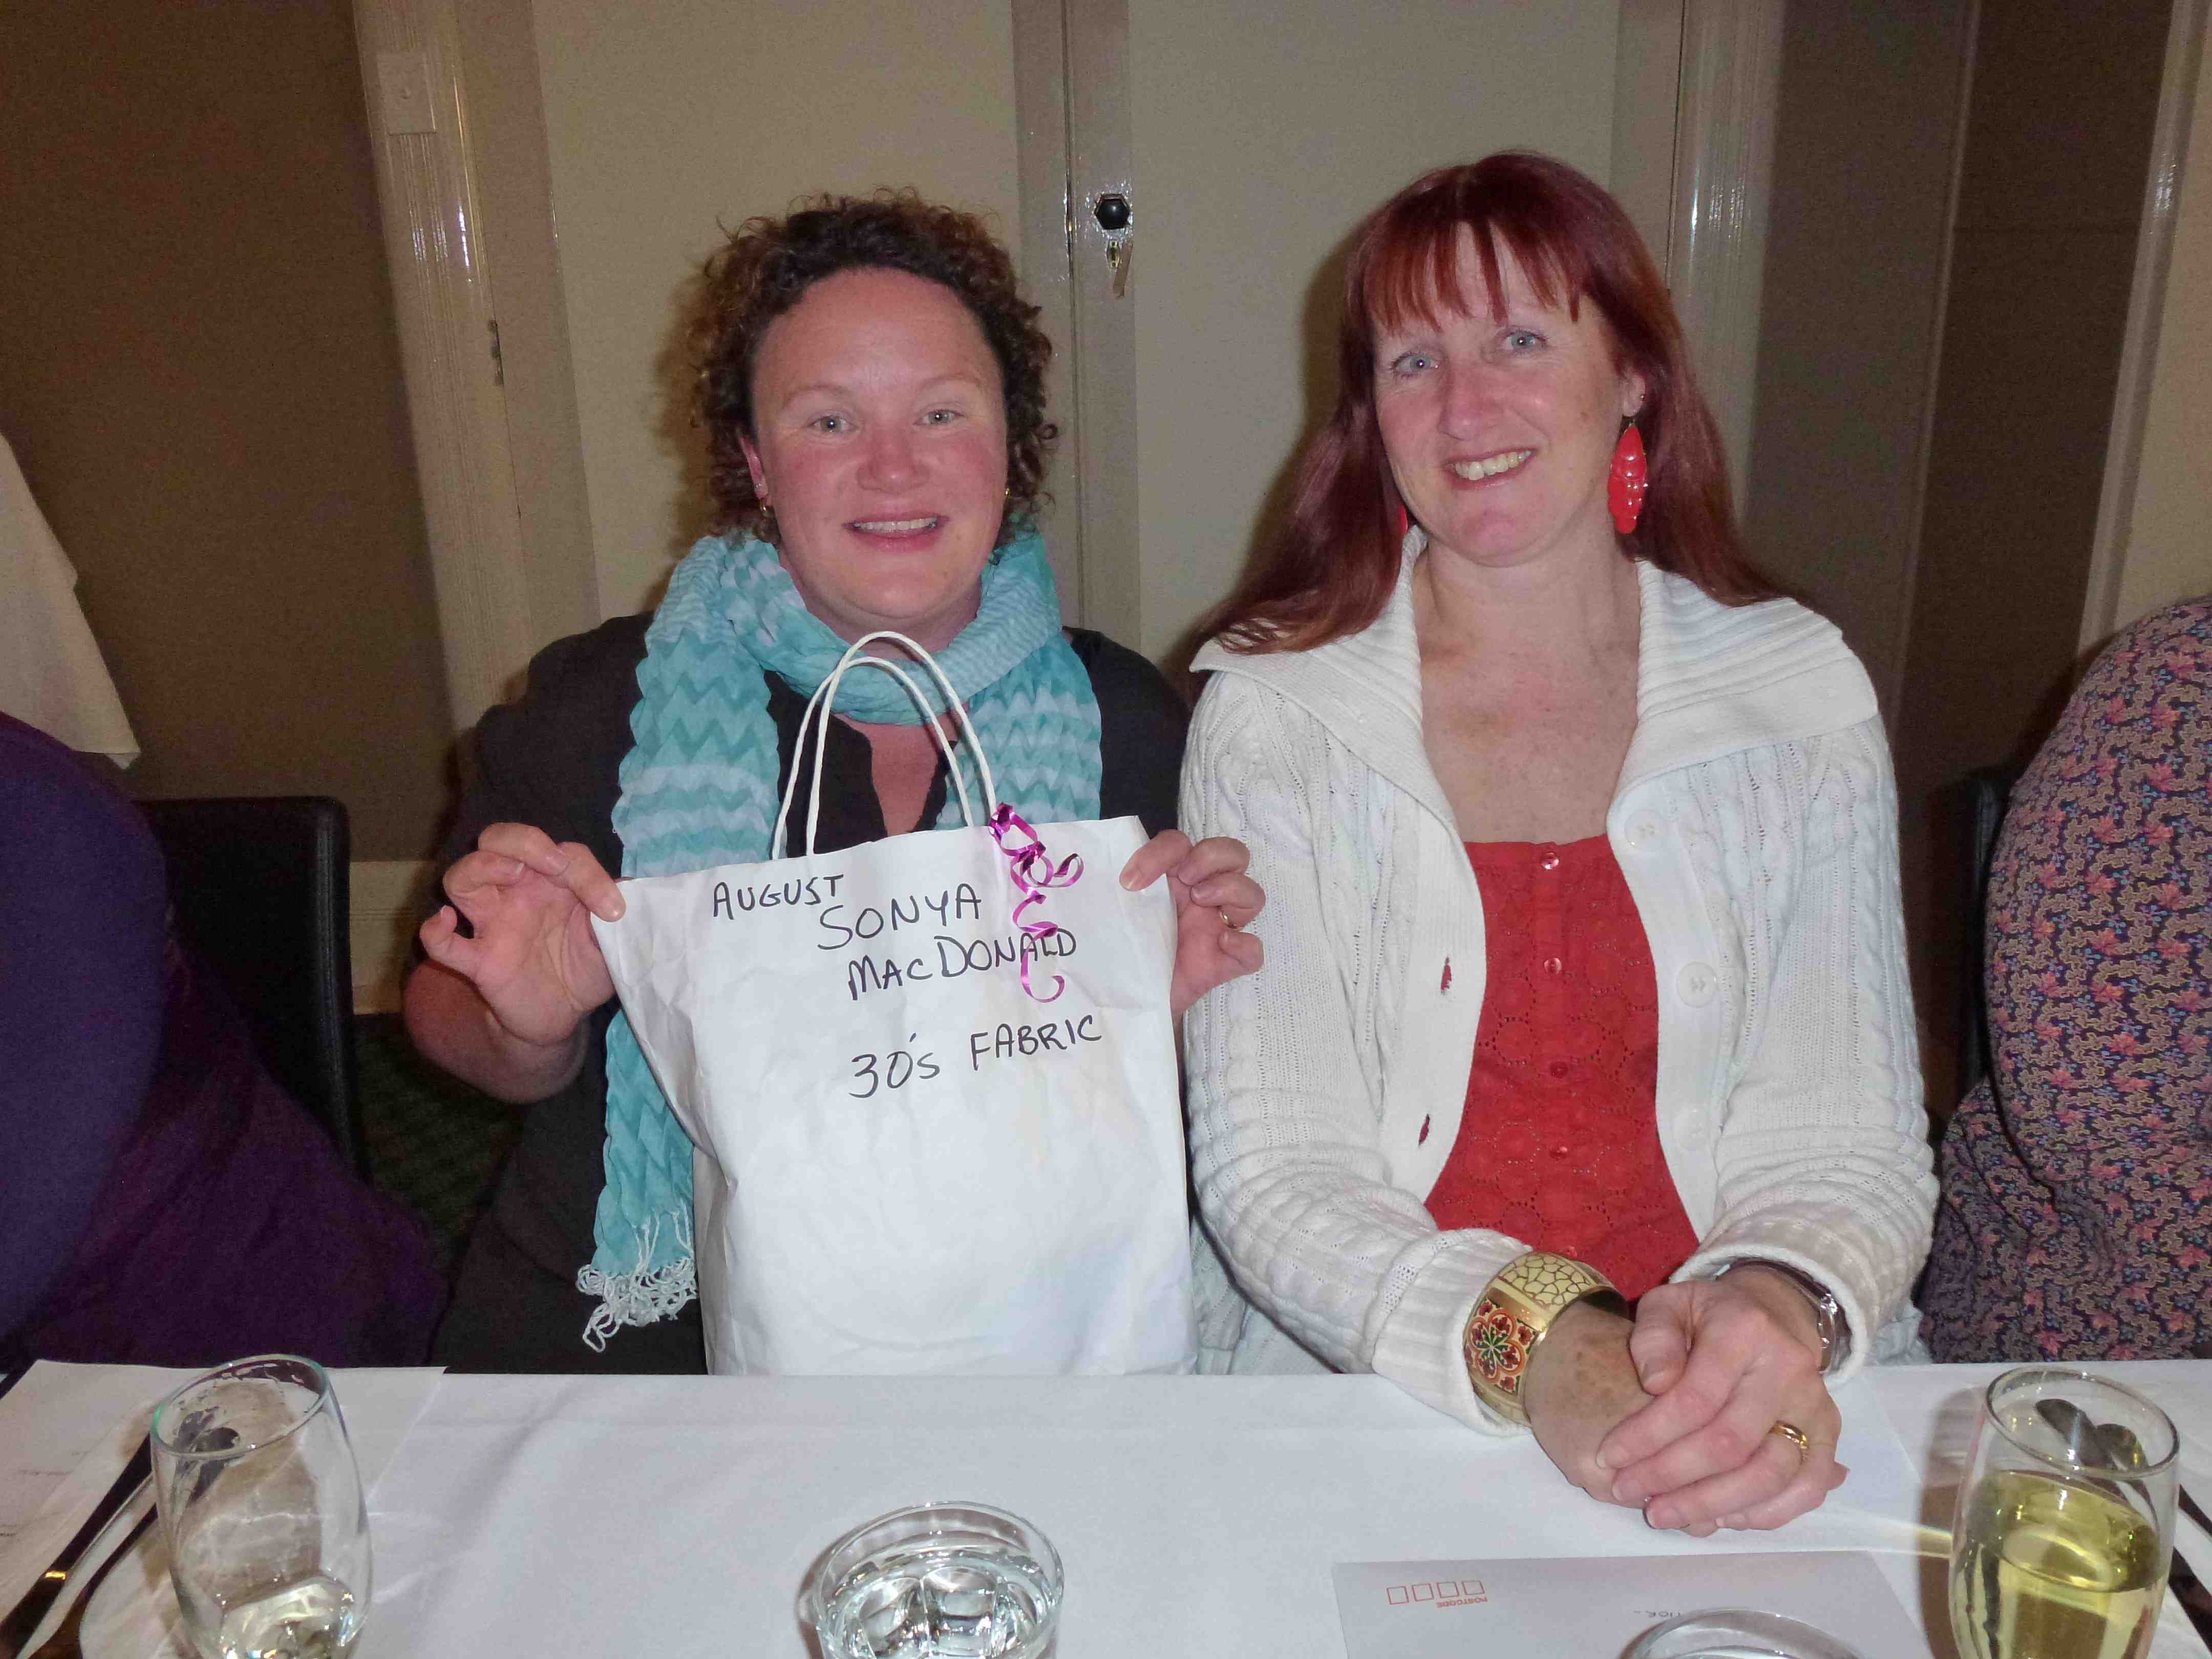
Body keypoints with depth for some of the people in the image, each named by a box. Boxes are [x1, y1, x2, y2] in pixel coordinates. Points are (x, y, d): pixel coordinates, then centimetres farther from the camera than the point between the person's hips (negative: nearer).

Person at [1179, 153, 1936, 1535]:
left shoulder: (1801, 695, 3)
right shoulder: (1271, 712, -3)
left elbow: (1851, 1138, 1)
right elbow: (1272, 1173, -8)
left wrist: (1782, 1307, -20)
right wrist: (1534, 1347, -23)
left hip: (1736, 1418, 2)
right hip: (1353, 1398, -1)